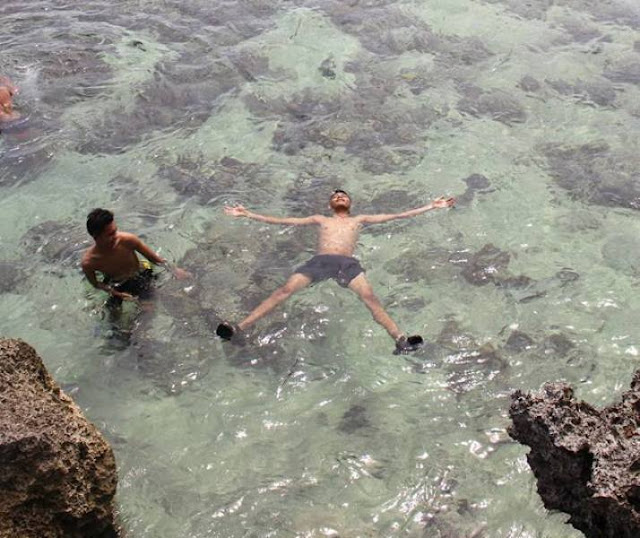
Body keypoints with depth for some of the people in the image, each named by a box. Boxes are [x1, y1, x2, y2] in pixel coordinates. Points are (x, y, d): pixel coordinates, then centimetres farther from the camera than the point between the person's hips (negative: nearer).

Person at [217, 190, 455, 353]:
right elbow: (282, 220, 30)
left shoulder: (359, 219, 32)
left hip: (348, 263, 0)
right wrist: (247, 214, 27)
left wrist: (431, 206, 24)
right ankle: (239, 328, -29)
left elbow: (396, 215, 28)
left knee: (369, 297, -28)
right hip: (319, 261, 0)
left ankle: (401, 340, -41)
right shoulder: (320, 219, 33)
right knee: (285, 290, -20)